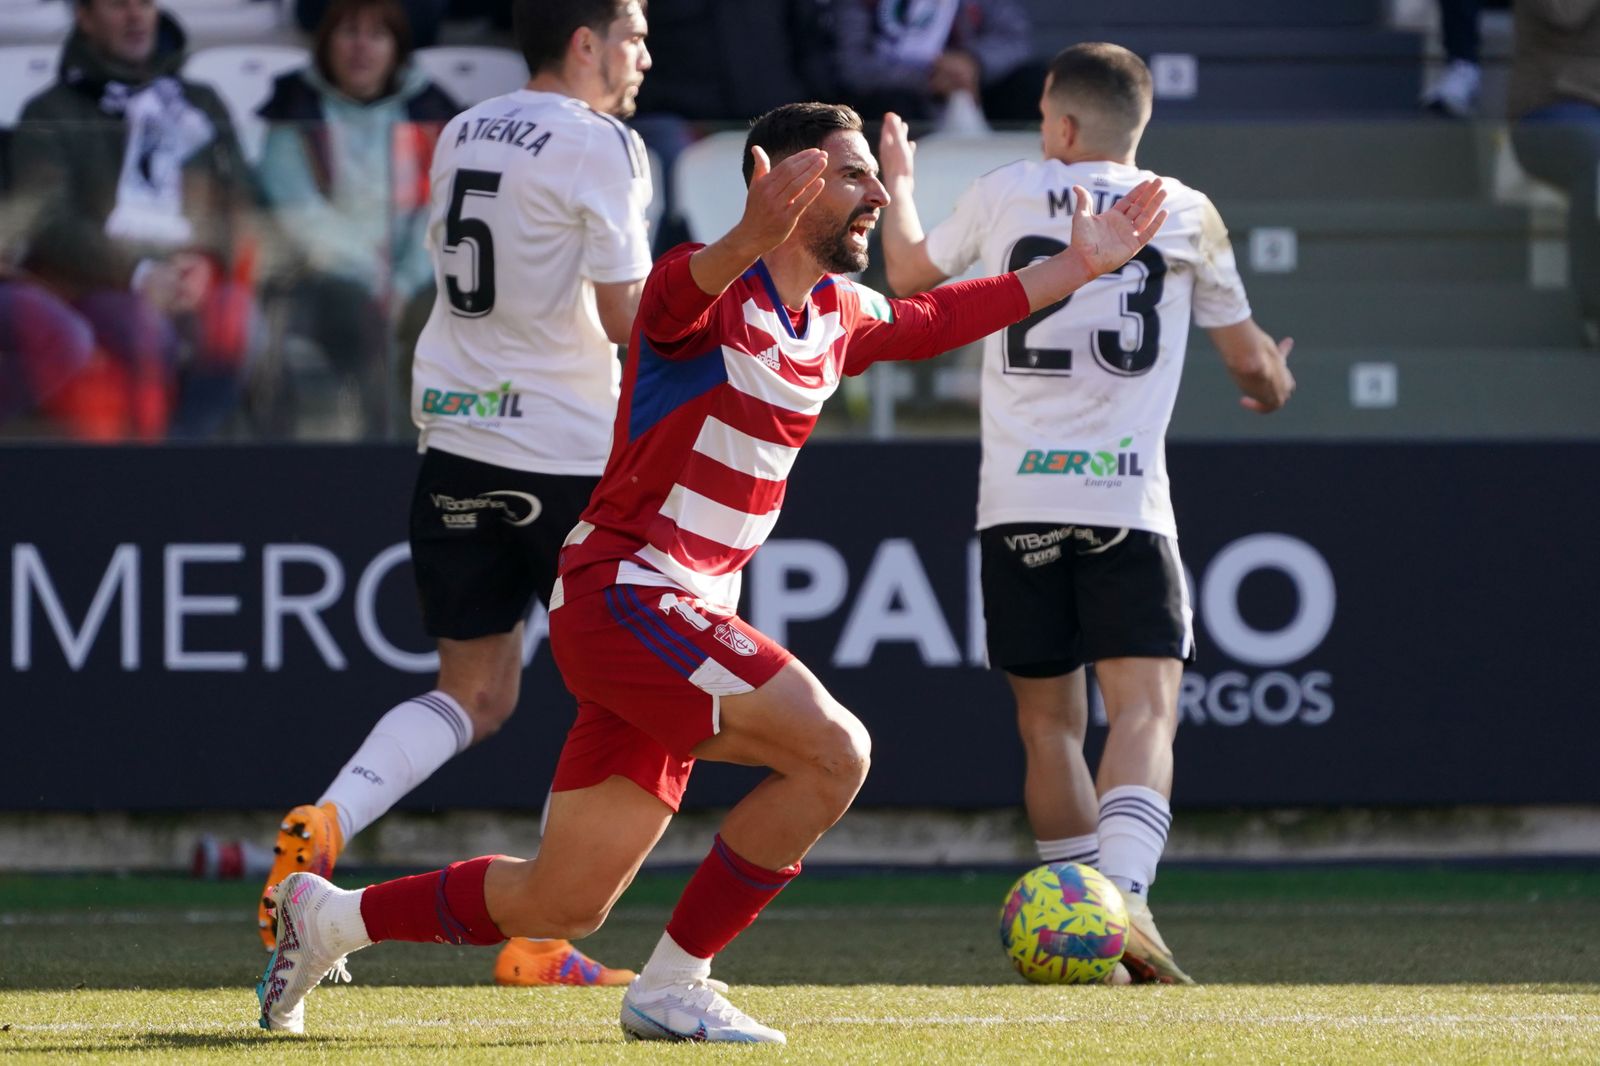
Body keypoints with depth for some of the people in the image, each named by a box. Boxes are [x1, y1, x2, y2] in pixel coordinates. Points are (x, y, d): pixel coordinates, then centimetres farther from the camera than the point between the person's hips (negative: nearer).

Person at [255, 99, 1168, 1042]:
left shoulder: (838, 315, 13)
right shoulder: (714, 296, -14)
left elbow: (937, 321, 32)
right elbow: (678, 295, -38)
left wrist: (1077, 268, 28)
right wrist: (750, 240, -59)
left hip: (685, 622, 9)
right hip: (622, 597, -9)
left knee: (562, 907, 9)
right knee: (833, 750, -23)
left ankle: (327, 917, 25)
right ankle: (670, 989, -12)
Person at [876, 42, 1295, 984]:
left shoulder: (1007, 193, 9)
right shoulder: (1187, 216, 9)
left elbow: (910, 275, 28)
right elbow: (1251, 360, 19)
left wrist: (898, 182, 46)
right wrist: (1273, 384, 43)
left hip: (1017, 507, 2)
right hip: (1127, 502, -2)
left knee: (1048, 723, 13)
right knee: (1145, 711, -10)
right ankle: (1124, 899, -33)